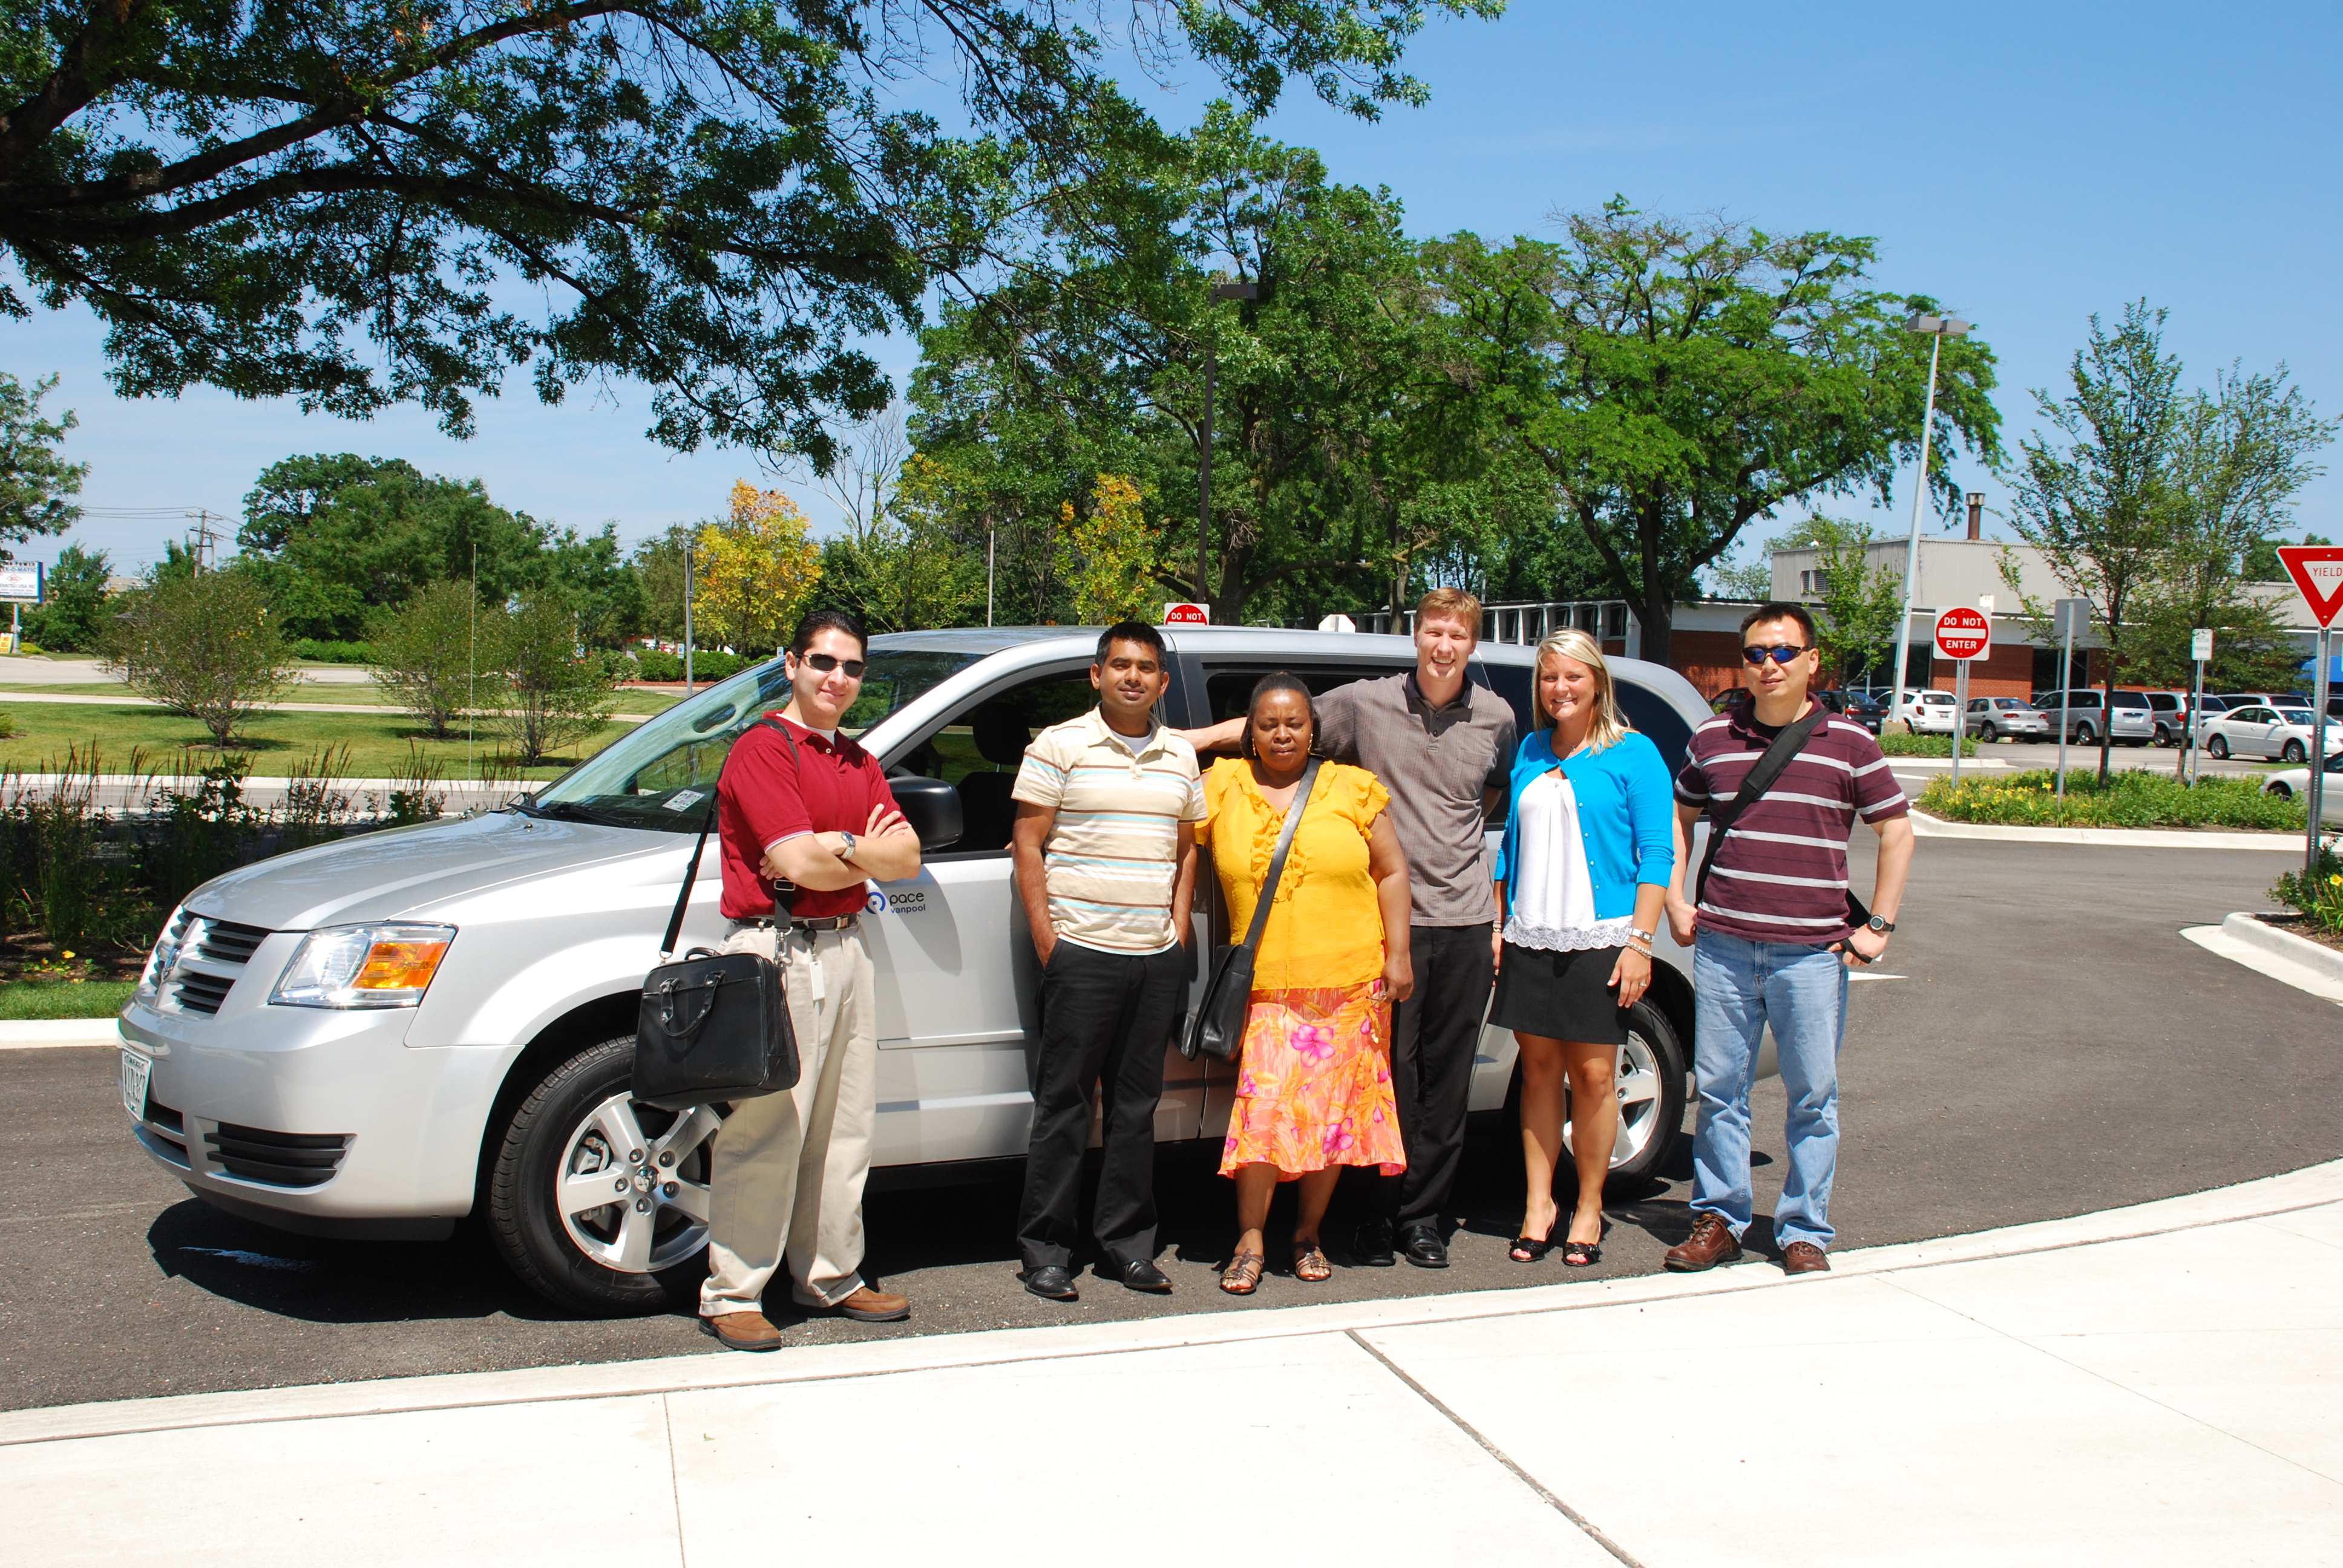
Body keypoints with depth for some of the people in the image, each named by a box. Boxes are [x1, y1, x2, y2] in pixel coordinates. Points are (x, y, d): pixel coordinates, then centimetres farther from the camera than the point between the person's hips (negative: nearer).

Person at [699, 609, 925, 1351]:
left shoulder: (859, 762, 17)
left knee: (843, 1126, 13)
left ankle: (831, 1276, 24)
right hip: (779, 950, -8)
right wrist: (869, 851, -1)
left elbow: (905, 857, 7)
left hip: (848, 948, 8)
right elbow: (800, 864, -19)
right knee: (765, 1130, -6)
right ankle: (732, 1294, 3)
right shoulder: (762, 750, -9)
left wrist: (838, 848, -10)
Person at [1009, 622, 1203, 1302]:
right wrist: (1046, 941, -8)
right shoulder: (1059, 747, -1)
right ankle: (1045, 1250, 7)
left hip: (1159, 957, 5)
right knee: (1063, 1102, -1)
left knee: (1137, 1104, 10)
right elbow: (1028, 846, -2)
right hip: (1082, 952, -4)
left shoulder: (1181, 756, 13)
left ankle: (1128, 1244, 18)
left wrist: (1178, 929, 9)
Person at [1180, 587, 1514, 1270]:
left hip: (1466, 919, 2)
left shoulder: (1497, 718, 8)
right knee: (1392, 1067, -1)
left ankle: (1425, 1214, 17)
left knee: (1446, 1077, 6)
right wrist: (1191, 738, -5)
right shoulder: (1366, 703, 0)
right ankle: (1383, 1211, 12)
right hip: (1391, 915, -2)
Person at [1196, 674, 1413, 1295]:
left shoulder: (1353, 789, 6)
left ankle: (1308, 1235, 19)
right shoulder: (1222, 789, 5)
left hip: (1350, 986, 1)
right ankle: (1250, 1242, 2)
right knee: (1263, 1107, -11)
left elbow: (1392, 872, 7)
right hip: (1266, 986, -1)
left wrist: (1398, 954, 1)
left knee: (1333, 1112, 4)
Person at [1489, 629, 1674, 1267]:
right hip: (1530, 939, 4)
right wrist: (1498, 926, 11)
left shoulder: (1633, 754, -1)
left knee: (1593, 1074, 0)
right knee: (1538, 1068, 7)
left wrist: (1639, 940, -12)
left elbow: (1656, 853, -4)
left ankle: (1588, 1209, 13)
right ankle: (1538, 1204, 15)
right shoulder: (1528, 752, 13)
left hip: (1599, 939, -4)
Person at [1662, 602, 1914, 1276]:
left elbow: (1896, 832, 7)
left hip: (1811, 952, -2)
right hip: (1722, 944, 2)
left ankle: (1804, 1233, 16)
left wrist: (1878, 927, 1)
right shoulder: (1712, 739, 7)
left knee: (1813, 1096, 5)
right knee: (1718, 1089, 7)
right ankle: (1718, 1220, 19)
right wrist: (1676, 899, 10)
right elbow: (1681, 816, 21)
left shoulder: (1848, 744, 1)